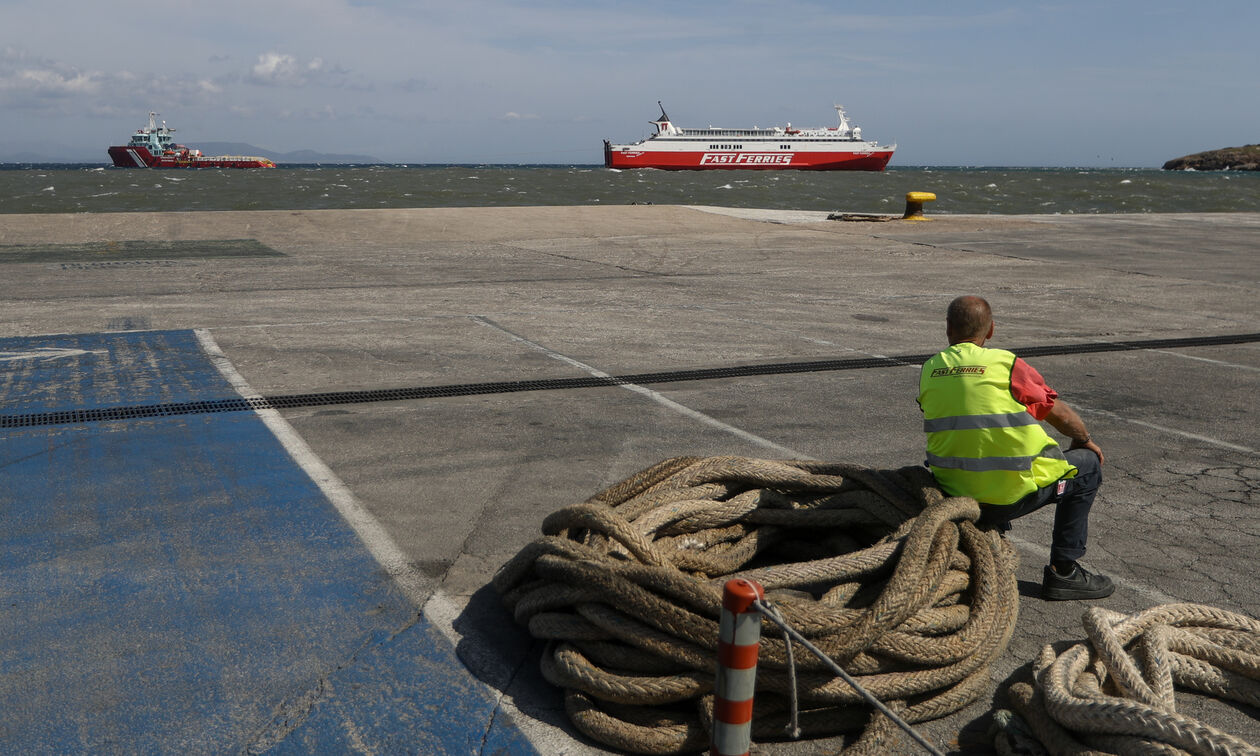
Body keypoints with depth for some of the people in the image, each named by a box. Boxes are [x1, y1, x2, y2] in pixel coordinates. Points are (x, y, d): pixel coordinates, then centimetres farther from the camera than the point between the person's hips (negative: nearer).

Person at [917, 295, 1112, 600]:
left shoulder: (929, 371, 4)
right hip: (1013, 493, -6)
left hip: (954, 492, 6)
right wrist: (1084, 440, 25)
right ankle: (1063, 571, 16)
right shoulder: (1007, 365, -9)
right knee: (1087, 465, 18)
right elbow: (1061, 414, 3)